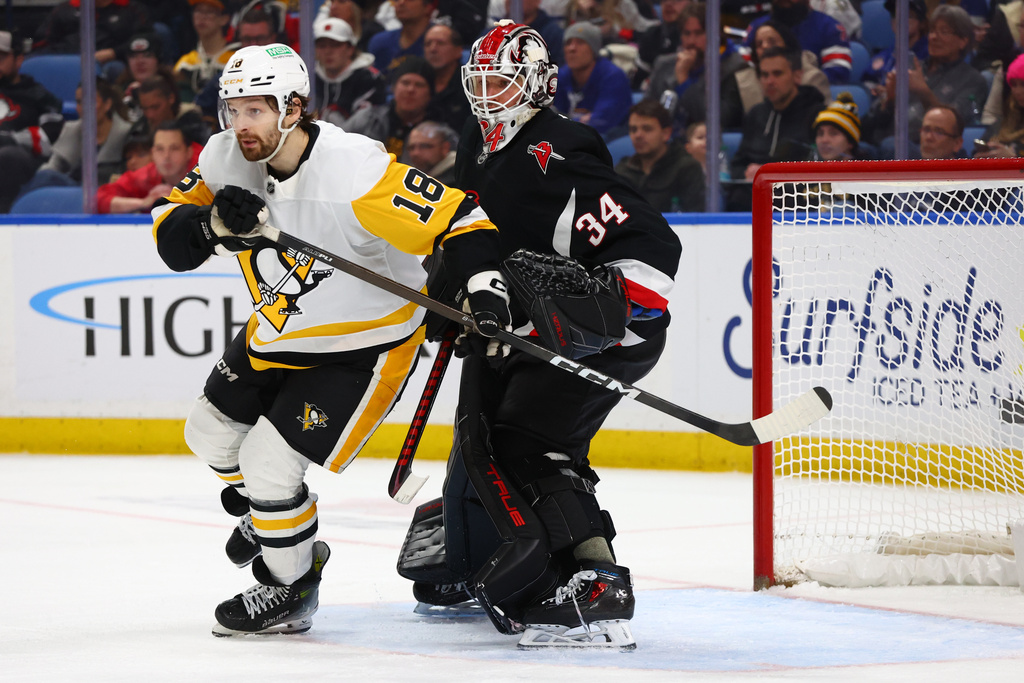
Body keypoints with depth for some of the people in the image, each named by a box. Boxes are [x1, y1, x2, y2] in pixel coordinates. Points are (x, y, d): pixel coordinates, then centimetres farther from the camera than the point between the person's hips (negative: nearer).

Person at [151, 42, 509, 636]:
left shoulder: (355, 169, -33)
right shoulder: (227, 160, -12)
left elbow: (459, 220, -32)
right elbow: (172, 238, -10)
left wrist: (484, 288, -46)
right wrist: (215, 222, -31)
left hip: (364, 347, -8)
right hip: (278, 333, 8)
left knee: (269, 465, -13)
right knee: (212, 432, 20)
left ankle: (292, 591, 11)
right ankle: (269, 508, 50)